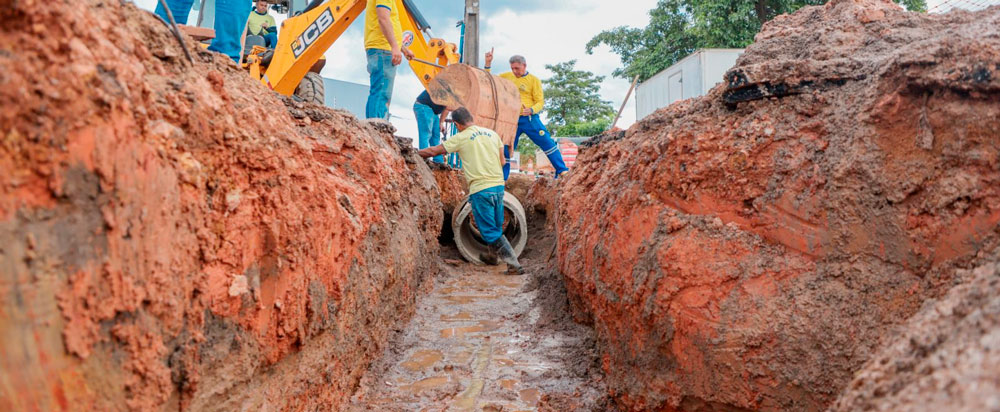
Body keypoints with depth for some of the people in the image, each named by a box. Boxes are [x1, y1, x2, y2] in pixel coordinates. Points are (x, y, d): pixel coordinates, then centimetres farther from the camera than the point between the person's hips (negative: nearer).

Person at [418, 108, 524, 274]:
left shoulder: (460, 137, -4)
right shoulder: (492, 133, 10)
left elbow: (433, 151, 2)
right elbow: (502, 161, 12)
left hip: (481, 189, -6)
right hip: (499, 185, 6)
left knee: (490, 231, 1)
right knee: (496, 227, 21)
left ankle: (514, 265, -3)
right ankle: (493, 256, 41)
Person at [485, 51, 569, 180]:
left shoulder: (534, 80, 1)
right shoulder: (507, 77, 11)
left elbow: (540, 102, -3)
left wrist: (531, 110, -24)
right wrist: (488, 63, 1)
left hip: (529, 119, -2)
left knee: (547, 143, -7)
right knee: (505, 149, 4)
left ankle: (561, 171, 2)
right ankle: (501, 179, 15)